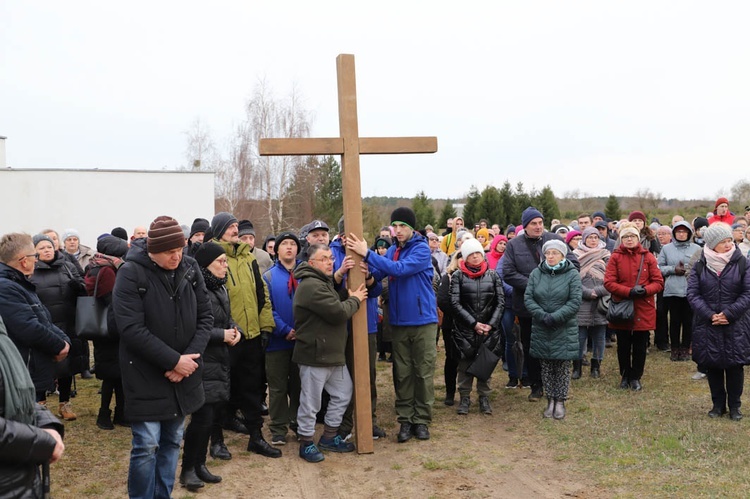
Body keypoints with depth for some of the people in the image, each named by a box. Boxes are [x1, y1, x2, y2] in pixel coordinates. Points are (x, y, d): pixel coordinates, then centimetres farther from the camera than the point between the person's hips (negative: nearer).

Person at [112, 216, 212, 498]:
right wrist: (173, 361, -20)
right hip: (146, 376, -4)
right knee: (147, 446, -2)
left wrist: (188, 359, -12)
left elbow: (205, 317, 2)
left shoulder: (190, 269, 0)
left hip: (183, 374, 5)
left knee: (172, 442, 14)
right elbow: (131, 328, -19)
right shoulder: (131, 273, -14)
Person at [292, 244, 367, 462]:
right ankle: (306, 443, 17)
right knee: (311, 402, 2)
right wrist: (355, 300, -7)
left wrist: (347, 294, -3)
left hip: (333, 353, 11)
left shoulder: (324, 282, 17)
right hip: (314, 354, -11)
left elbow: (336, 303, 15)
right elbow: (338, 313, -22)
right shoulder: (311, 286, -19)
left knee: (343, 393, 17)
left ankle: (329, 437, 30)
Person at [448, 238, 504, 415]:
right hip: (465, 328, -2)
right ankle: (464, 397, 16)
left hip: (489, 328, 2)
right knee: (465, 363, 3)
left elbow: (500, 301, 4)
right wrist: (474, 323, -12)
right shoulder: (458, 276, -1)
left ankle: (484, 397, 20)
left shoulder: (492, 275, 6)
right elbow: (455, 303, -6)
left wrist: (491, 324, -7)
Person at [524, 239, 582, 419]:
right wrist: (542, 315, -16)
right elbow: (528, 298, -2)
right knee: (546, 366, 9)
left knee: (563, 367, 5)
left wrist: (555, 317, -18)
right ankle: (550, 401, 20)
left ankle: (560, 401, 17)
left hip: (564, 330, -2)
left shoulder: (572, 274, -4)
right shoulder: (536, 273, 4)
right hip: (541, 330, 3)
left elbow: (575, 301, -11)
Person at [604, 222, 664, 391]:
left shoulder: (648, 257, 1)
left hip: (644, 310, 0)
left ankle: (636, 377, 24)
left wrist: (645, 290, -19)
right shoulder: (615, 257, -1)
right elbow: (609, 282, -9)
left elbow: (659, 282, 0)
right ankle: (625, 376, 28)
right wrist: (629, 291, -20)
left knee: (640, 347, 8)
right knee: (623, 346, 11)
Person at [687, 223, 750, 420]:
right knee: (712, 365, 8)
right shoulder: (700, 266, 1)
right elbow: (692, 293, -2)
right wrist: (709, 315, -14)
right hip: (707, 325, 1)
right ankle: (718, 404, 22)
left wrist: (729, 313, -14)